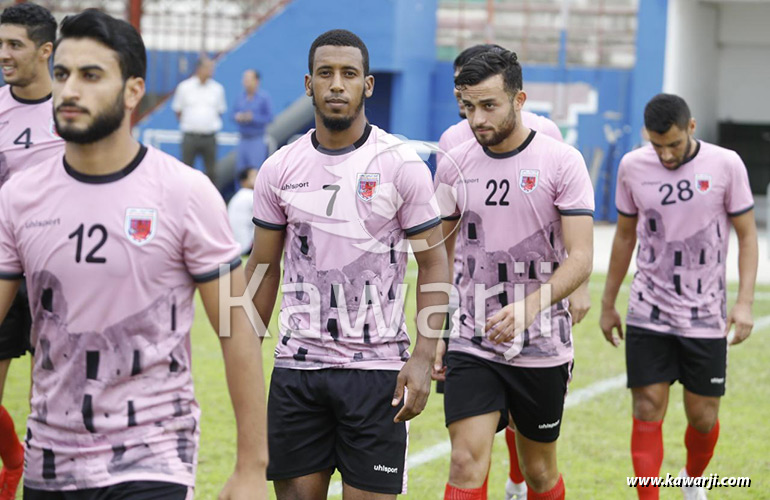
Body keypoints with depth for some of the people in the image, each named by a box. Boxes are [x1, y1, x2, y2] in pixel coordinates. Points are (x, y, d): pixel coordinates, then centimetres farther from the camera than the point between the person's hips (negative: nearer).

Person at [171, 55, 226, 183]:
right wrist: (187, 124, 7)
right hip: (190, 137, -2)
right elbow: (178, 110, 8)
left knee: (211, 171, 4)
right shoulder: (184, 87, -1)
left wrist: (211, 124, 9)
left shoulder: (217, 88, 5)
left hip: (209, 137, 2)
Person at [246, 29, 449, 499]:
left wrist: (423, 358, -13)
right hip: (297, 366, 3)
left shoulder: (402, 165, -4)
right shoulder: (280, 169, 4)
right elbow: (263, 269, 11)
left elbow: (434, 264, -3)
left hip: (377, 369, -3)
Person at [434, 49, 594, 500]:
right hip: (472, 345, 1)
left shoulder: (562, 162, -8)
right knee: (467, 464, -13)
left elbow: (580, 259, -13)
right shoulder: (454, 165, 2)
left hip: (543, 348, -1)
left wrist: (527, 308, -28)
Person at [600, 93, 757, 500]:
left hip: (706, 316, -1)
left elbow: (747, 236, -1)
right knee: (647, 411, -7)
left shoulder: (726, 165, -7)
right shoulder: (632, 167, -1)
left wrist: (744, 301, -12)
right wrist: (608, 304, 15)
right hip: (648, 314, 1)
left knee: (703, 417, 6)